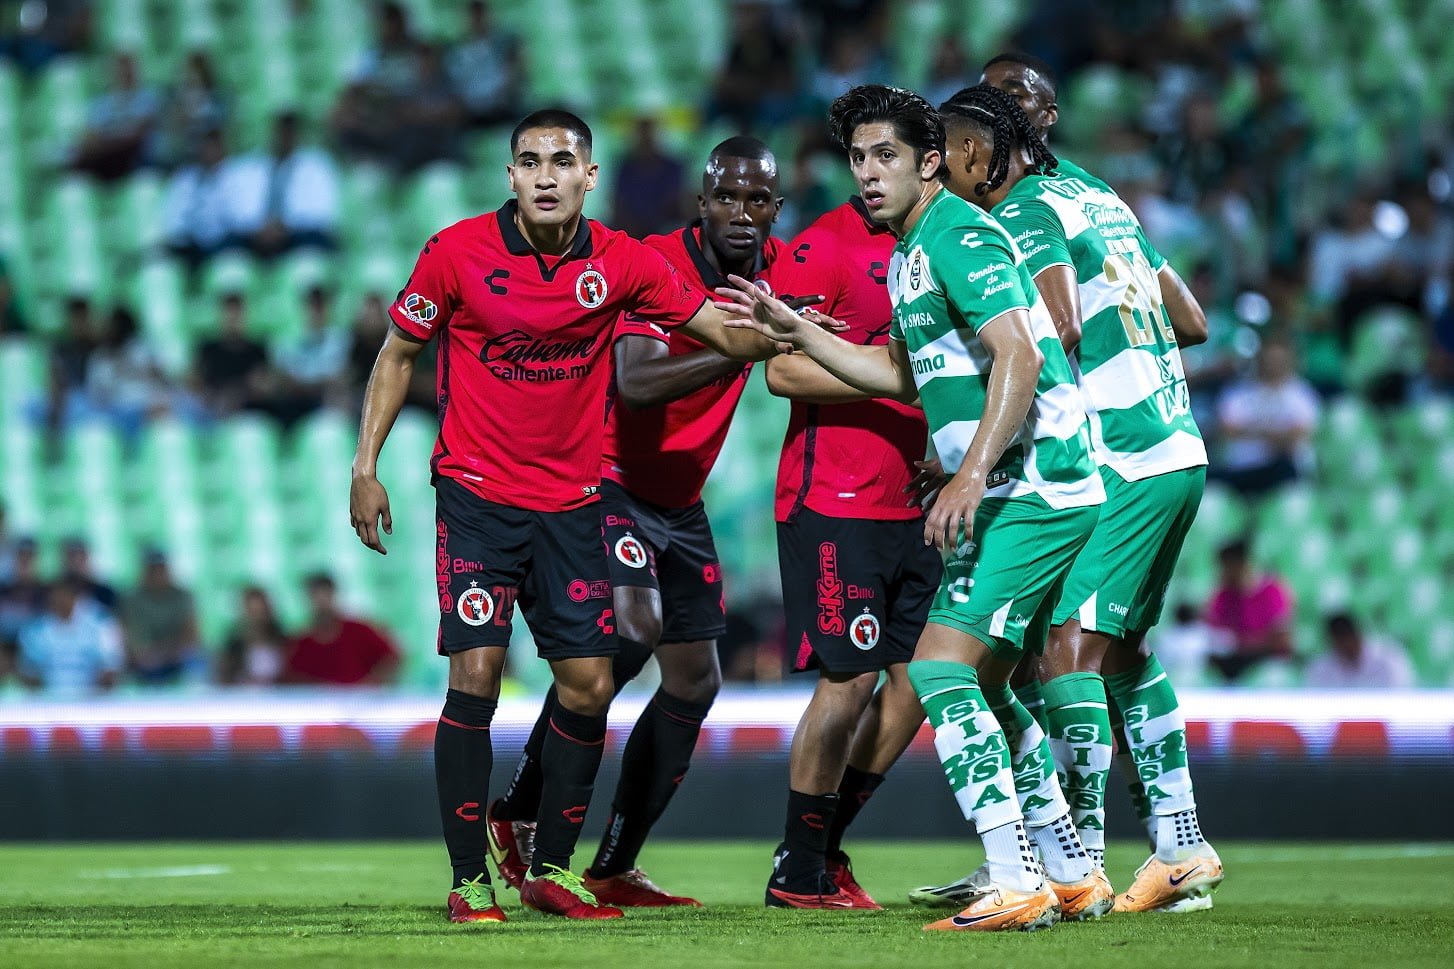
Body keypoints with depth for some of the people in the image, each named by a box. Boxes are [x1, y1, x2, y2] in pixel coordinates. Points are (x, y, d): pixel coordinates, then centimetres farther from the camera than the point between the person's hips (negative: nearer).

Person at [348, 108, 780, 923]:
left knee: (589, 685, 0)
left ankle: (552, 869, 16)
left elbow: (727, 334, 1)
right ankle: (470, 879, -3)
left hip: (573, 501, 3)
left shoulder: (622, 263, -3)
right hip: (477, 494, -3)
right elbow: (399, 354, 4)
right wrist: (366, 466, 0)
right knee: (476, 674, -11)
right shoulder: (456, 253, -8)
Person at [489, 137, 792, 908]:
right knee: (632, 627, -29)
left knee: (695, 682, 7)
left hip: (680, 500, 8)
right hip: (609, 482, -8)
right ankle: (515, 817, -15)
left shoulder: (775, 267, -1)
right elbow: (636, 382, -36)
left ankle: (613, 868, 16)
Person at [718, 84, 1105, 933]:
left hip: (1032, 492, -10)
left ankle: (1016, 886, -20)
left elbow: (1018, 356, -23)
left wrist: (972, 476, -29)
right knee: (983, 684, 17)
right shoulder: (911, 253, 19)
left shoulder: (958, 236, -12)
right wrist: (795, 331, 27)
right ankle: (1068, 872, 24)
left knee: (942, 670, -16)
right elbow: (901, 372, 31)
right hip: (1026, 494, 10)